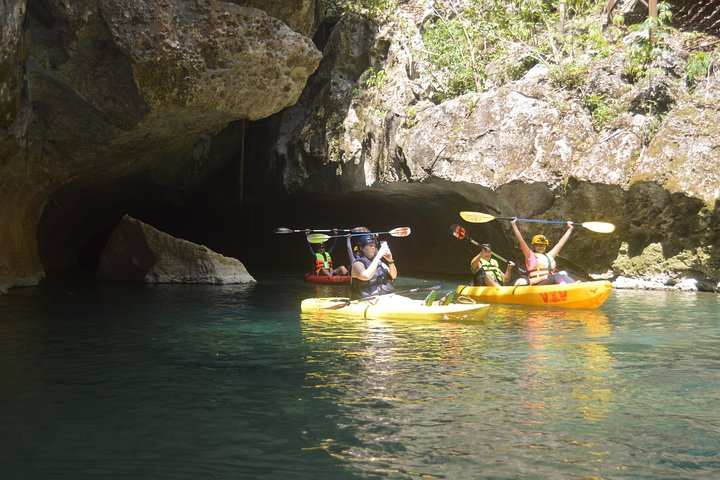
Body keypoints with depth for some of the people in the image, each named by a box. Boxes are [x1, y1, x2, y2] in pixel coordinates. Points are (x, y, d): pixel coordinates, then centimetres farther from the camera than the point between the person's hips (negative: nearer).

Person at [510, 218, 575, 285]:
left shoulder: (549, 256, 28)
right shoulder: (530, 255, 12)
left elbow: (560, 243, 35)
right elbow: (521, 240, 3)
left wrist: (570, 229, 40)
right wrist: (513, 224, -2)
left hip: (552, 284, 6)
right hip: (537, 285, -6)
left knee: (563, 274, -23)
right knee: (557, 276, -30)